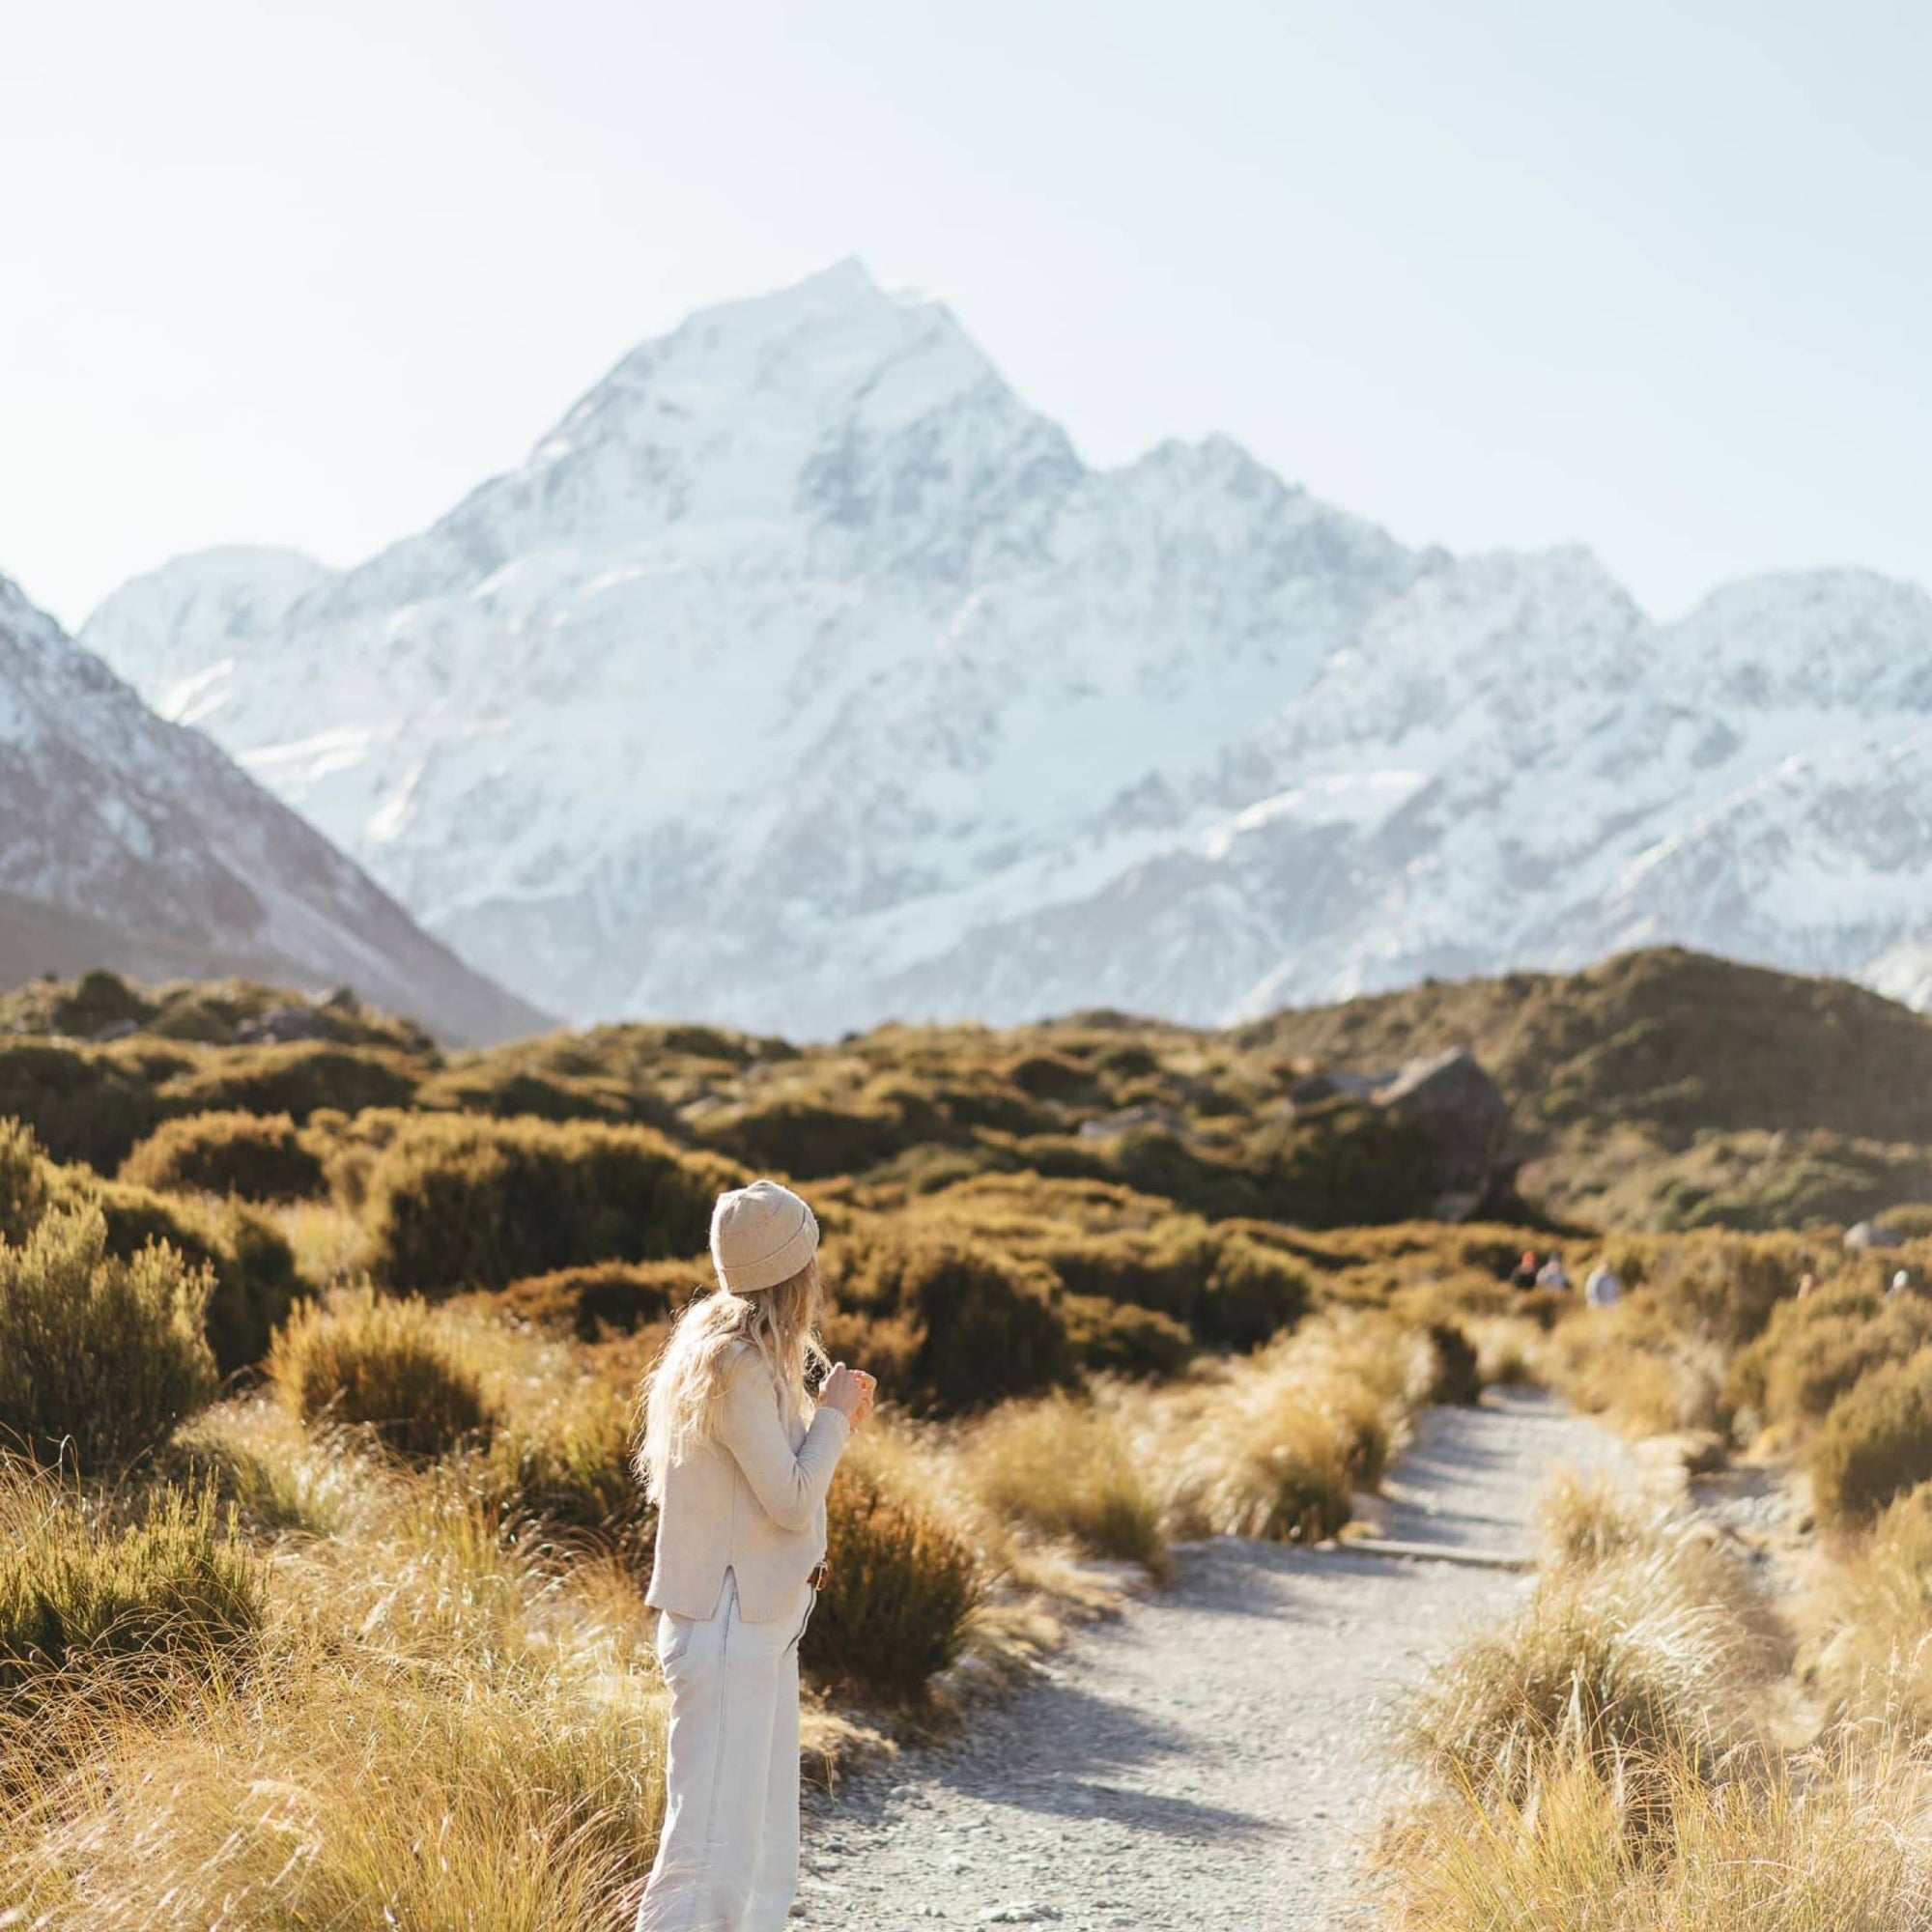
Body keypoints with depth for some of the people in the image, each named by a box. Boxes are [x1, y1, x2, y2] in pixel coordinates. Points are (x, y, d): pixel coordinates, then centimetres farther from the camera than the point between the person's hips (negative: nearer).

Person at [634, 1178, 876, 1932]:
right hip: (728, 1628, -10)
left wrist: (832, 1423, 10)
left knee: (765, 1863, 14)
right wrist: (833, 1415, -6)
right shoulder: (738, 1365, -18)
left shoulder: (731, 1348, 12)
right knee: (713, 1846, -10)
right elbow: (791, 1500, -19)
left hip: (757, 1622, 10)